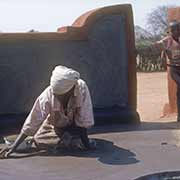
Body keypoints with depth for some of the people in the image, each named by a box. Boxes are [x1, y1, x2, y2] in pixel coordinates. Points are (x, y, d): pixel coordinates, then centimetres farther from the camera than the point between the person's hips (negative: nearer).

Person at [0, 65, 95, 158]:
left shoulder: (82, 88, -37)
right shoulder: (47, 95, -35)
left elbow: (84, 120, -27)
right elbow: (32, 122, -31)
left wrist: (85, 142, -24)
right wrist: (14, 146, -34)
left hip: (74, 124, -1)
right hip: (55, 124, 1)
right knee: (38, 139, -20)